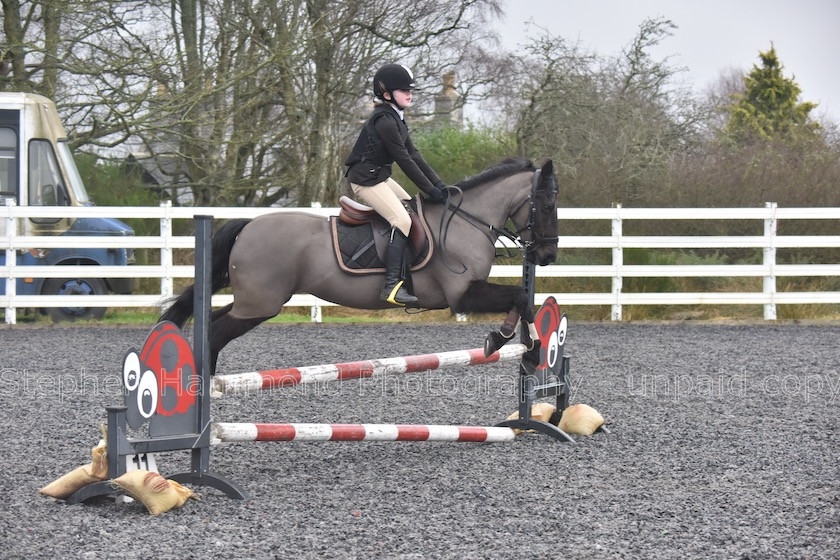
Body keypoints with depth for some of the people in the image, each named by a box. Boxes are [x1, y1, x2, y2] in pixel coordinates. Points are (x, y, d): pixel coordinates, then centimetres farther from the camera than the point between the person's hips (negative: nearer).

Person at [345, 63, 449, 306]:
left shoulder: (396, 118, 12)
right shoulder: (384, 121, -20)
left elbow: (414, 155, 11)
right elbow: (405, 160, -21)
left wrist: (439, 184, 4)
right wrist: (430, 190, -17)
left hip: (380, 176, 11)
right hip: (365, 179, -11)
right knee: (401, 220, -22)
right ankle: (391, 286, -29)